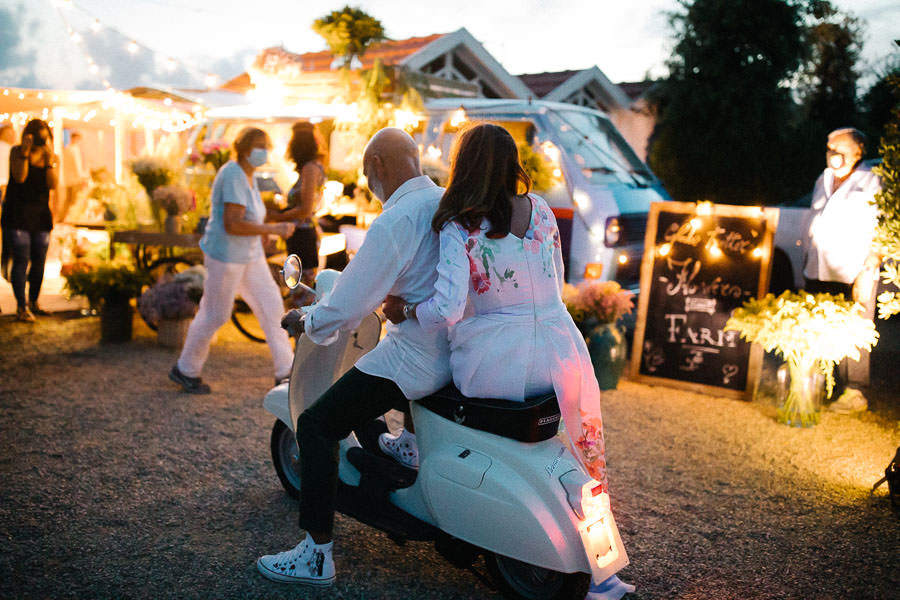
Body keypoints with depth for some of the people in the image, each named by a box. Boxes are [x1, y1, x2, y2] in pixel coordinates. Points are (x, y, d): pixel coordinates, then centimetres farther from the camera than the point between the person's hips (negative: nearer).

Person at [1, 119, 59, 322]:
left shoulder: (53, 158, 6)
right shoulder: (17, 151, -1)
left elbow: (53, 185, -8)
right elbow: (19, 177, -15)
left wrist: (49, 158, -17)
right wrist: (25, 152, -21)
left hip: (41, 214, 4)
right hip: (17, 214, -4)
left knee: (39, 261, 6)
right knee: (21, 260, -7)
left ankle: (33, 303, 20)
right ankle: (21, 307, -1)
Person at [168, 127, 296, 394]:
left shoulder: (247, 175, 8)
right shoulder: (234, 176, -22)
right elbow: (232, 225, -29)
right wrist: (273, 229, -25)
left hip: (249, 255, 9)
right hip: (226, 255, -9)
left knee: (271, 306, 7)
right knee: (214, 315, 4)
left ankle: (286, 372, 14)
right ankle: (185, 370, 25)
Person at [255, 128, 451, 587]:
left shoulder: (393, 222, -19)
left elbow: (348, 305, -18)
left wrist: (308, 321, 2)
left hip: (417, 357, -9)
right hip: (460, 347, 9)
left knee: (316, 426, 0)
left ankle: (317, 554, 4)